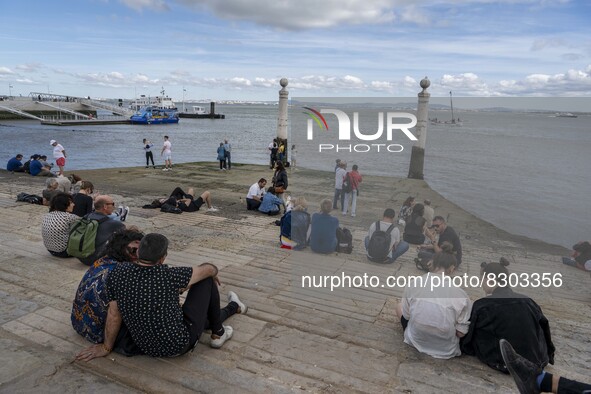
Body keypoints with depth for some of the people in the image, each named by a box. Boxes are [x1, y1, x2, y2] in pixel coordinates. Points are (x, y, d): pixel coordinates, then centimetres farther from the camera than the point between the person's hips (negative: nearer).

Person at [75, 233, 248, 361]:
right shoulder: (170, 275, -21)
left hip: (148, 349, 5)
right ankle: (218, 334, 24)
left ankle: (233, 307, 55)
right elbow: (209, 269, -7)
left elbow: (114, 314, -5)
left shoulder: (118, 273, -12)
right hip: (181, 344, -5)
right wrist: (214, 272, 17)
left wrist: (106, 347, 10)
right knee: (207, 280, 8)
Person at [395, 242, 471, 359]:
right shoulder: (460, 294, -17)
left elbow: (406, 316, 0)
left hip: (416, 340, 0)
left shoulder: (413, 284, -11)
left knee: (399, 306, 27)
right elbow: (461, 333, -12)